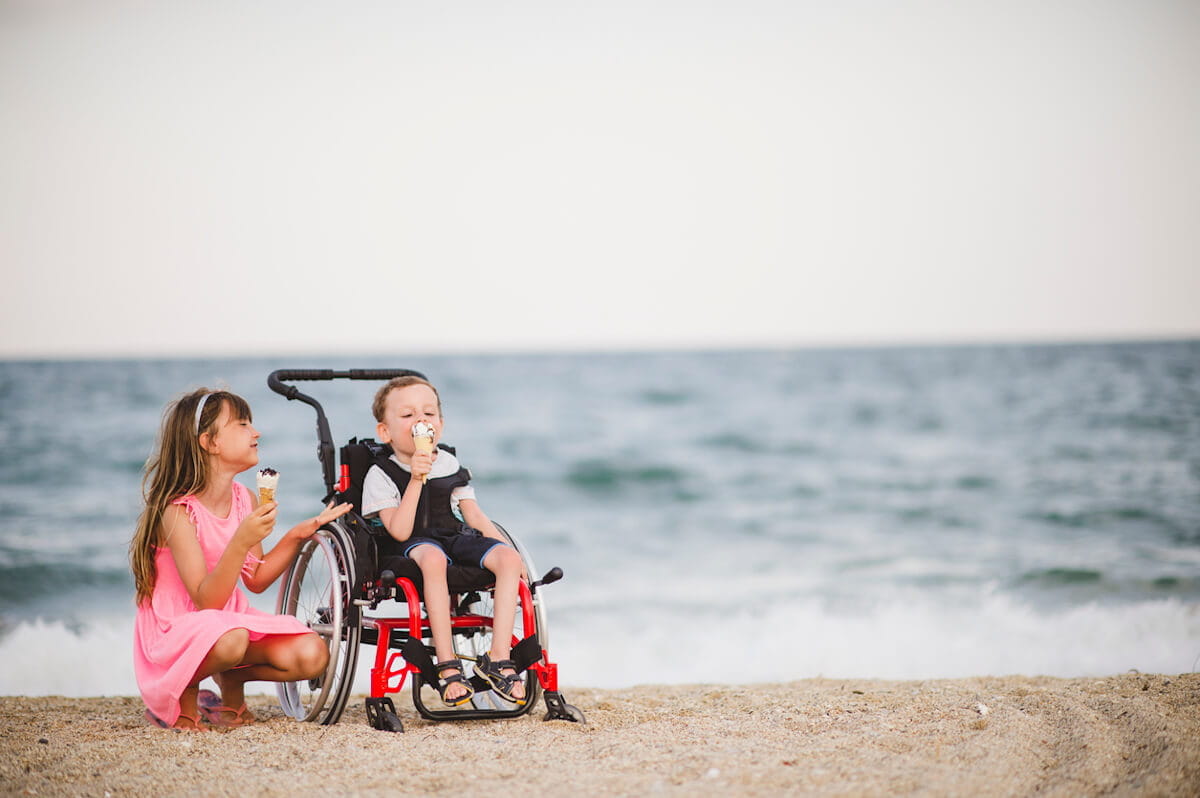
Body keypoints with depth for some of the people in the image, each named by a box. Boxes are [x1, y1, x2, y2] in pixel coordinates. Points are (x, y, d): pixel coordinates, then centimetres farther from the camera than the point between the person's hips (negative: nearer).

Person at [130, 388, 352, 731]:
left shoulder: (245, 500, 2)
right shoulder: (178, 511, -20)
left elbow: (256, 579, 9)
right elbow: (206, 600, -25)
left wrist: (297, 535, -2)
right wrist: (241, 542, -37)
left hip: (233, 620, 6)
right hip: (174, 631, -6)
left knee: (312, 655, -16)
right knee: (229, 640, -40)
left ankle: (232, 679, 11)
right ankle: (183, 693, -7)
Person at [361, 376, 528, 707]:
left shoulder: (451, 465, 14)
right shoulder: (381, 475, -3)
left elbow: (473, 515, 15)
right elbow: (400, 531, -14)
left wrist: (506, 547, 1)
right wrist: (416, 479, -20)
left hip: (458, 538, 5)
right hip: (415, 545, -5)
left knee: (507, 558, -24)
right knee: (433, 558, -41)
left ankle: (499, 657, -25)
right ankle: (447, 664, -39)